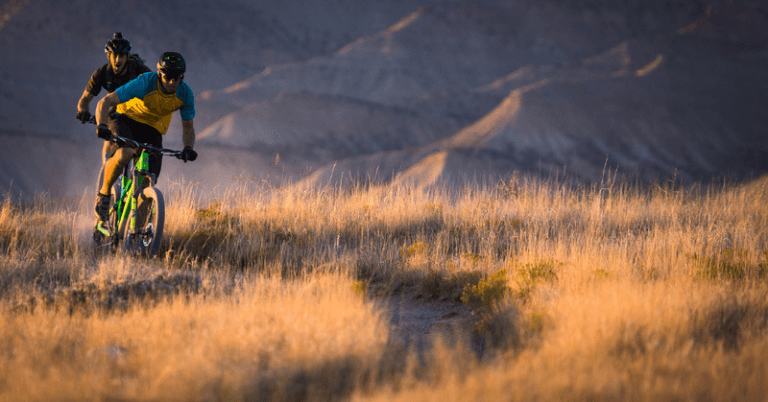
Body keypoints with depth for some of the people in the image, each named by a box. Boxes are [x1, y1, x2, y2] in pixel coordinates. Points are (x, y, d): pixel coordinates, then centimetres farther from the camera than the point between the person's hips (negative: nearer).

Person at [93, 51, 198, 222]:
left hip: (152, 129, 4)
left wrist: (188, 148, -24)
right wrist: (102, 126, -47)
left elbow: (188, 127, -3)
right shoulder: (145, 83, -30)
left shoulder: (185, 94, -17)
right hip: (126, 118, -4)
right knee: (124, 154, -36)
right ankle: (104, 194, -11)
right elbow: (104, 102, -29)